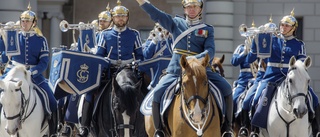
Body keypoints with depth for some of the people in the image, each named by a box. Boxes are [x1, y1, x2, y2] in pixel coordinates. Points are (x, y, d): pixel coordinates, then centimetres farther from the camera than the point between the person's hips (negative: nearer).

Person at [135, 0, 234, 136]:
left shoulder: (207, 29, 9)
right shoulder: (176, 23, 14)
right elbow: (156, 15, 5)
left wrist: (196, 59, -25)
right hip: (176, 71, 1)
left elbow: (210, 51, -5)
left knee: (226, 88, -19)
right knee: (157, 93, -22)